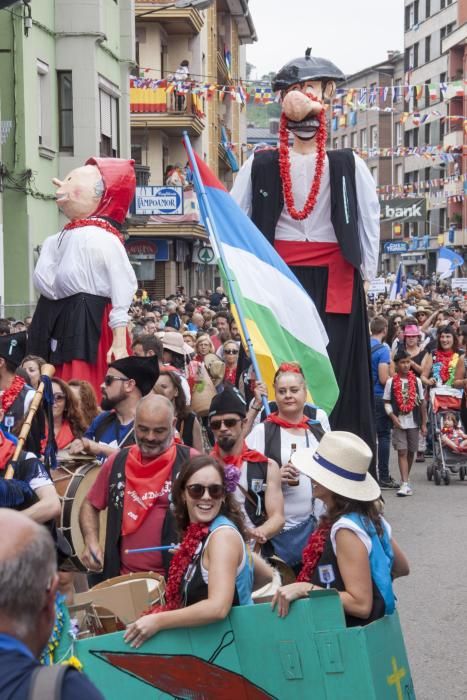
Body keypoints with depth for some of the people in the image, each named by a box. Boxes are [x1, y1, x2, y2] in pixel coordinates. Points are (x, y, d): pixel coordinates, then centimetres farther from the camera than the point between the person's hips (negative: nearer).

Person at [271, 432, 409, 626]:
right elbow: (401, 568, 16)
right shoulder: (369, 516, 3)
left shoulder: (346, 530, -22)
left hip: (352, 630, -8)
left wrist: (305, 588, -24)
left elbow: (361, 604, -23)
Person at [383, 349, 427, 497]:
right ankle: (405, 484, -12)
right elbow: (387, 402, 2)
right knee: (402, 452, -8)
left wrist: (424, 424, 5)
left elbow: (422, 403, 6)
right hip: (398, 423, -2)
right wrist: (393, 417, -12)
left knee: (411, 452, 11)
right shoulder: (391, 382, -2)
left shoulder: (416, 381, 3)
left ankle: (406, 480, 28)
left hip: (413, 423, 2)